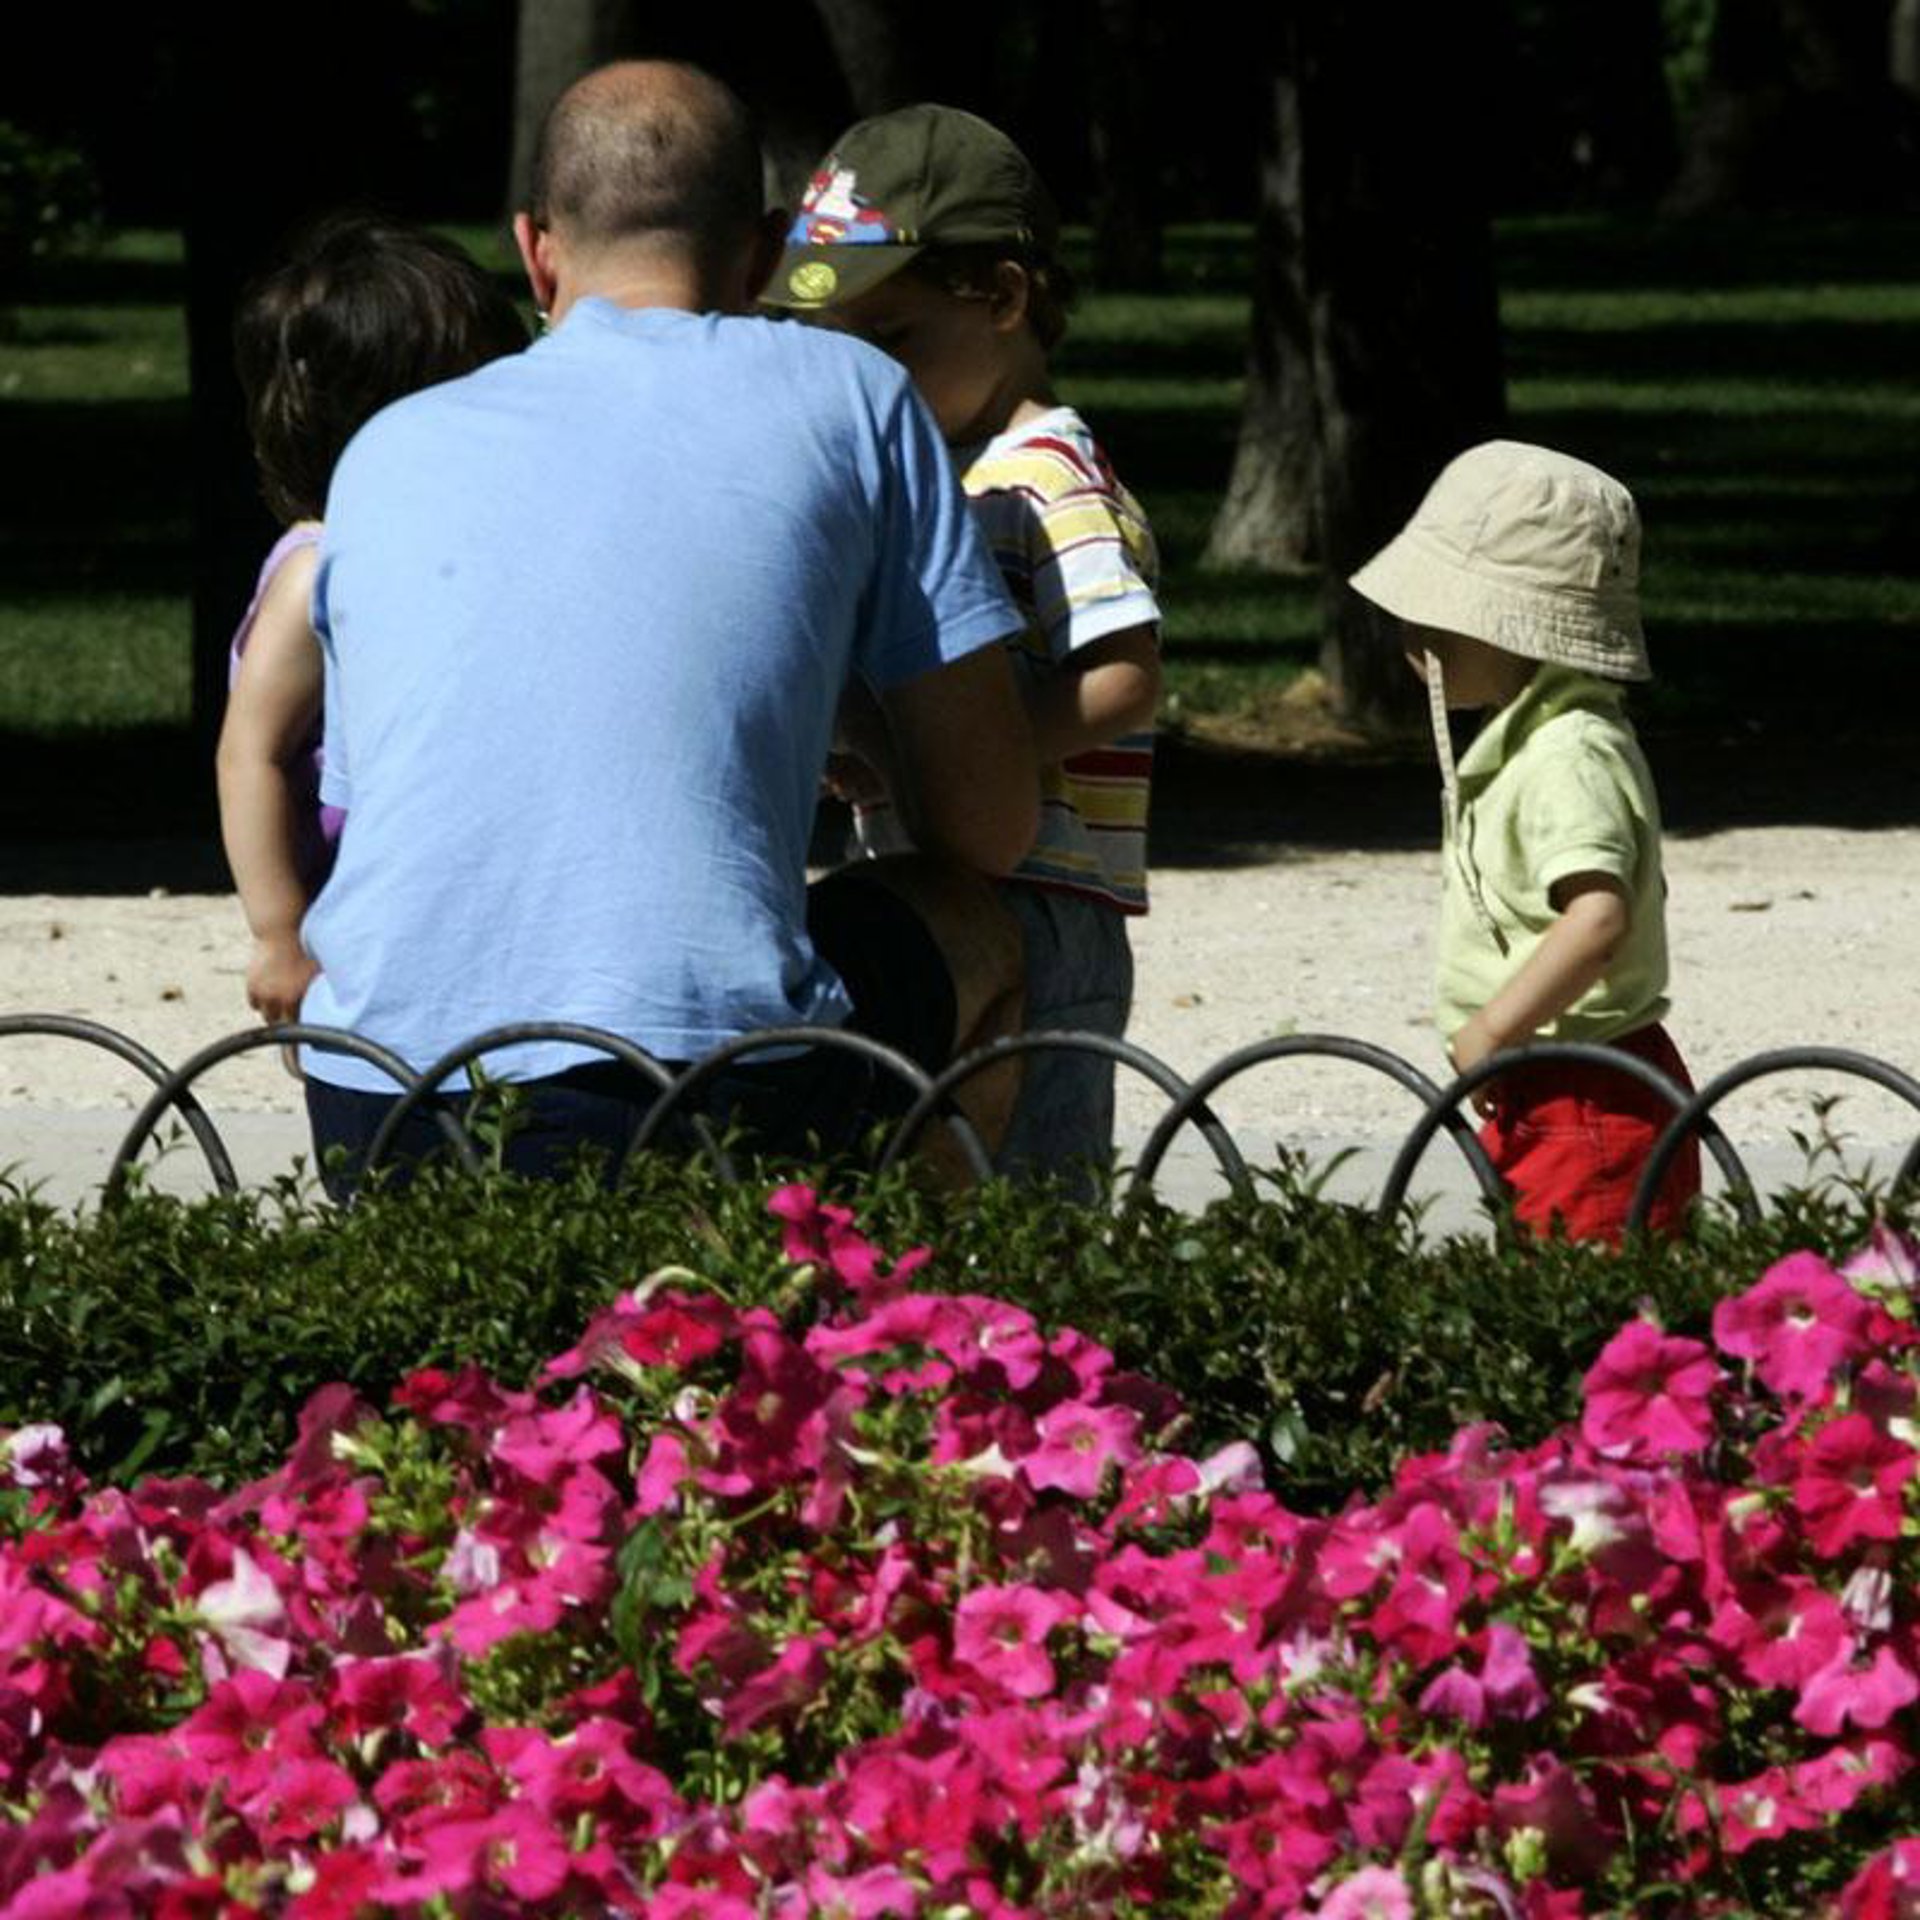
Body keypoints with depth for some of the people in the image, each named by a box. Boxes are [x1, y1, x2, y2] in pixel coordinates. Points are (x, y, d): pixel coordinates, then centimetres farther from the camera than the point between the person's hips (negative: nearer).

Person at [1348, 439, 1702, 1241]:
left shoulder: (1572, 756, -18)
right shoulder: (1528, 739, 15)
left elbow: (1599, 914, -31)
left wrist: (1490, 1031, -25)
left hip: (1590, 1113, -11)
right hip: (1534, 1104, 11)